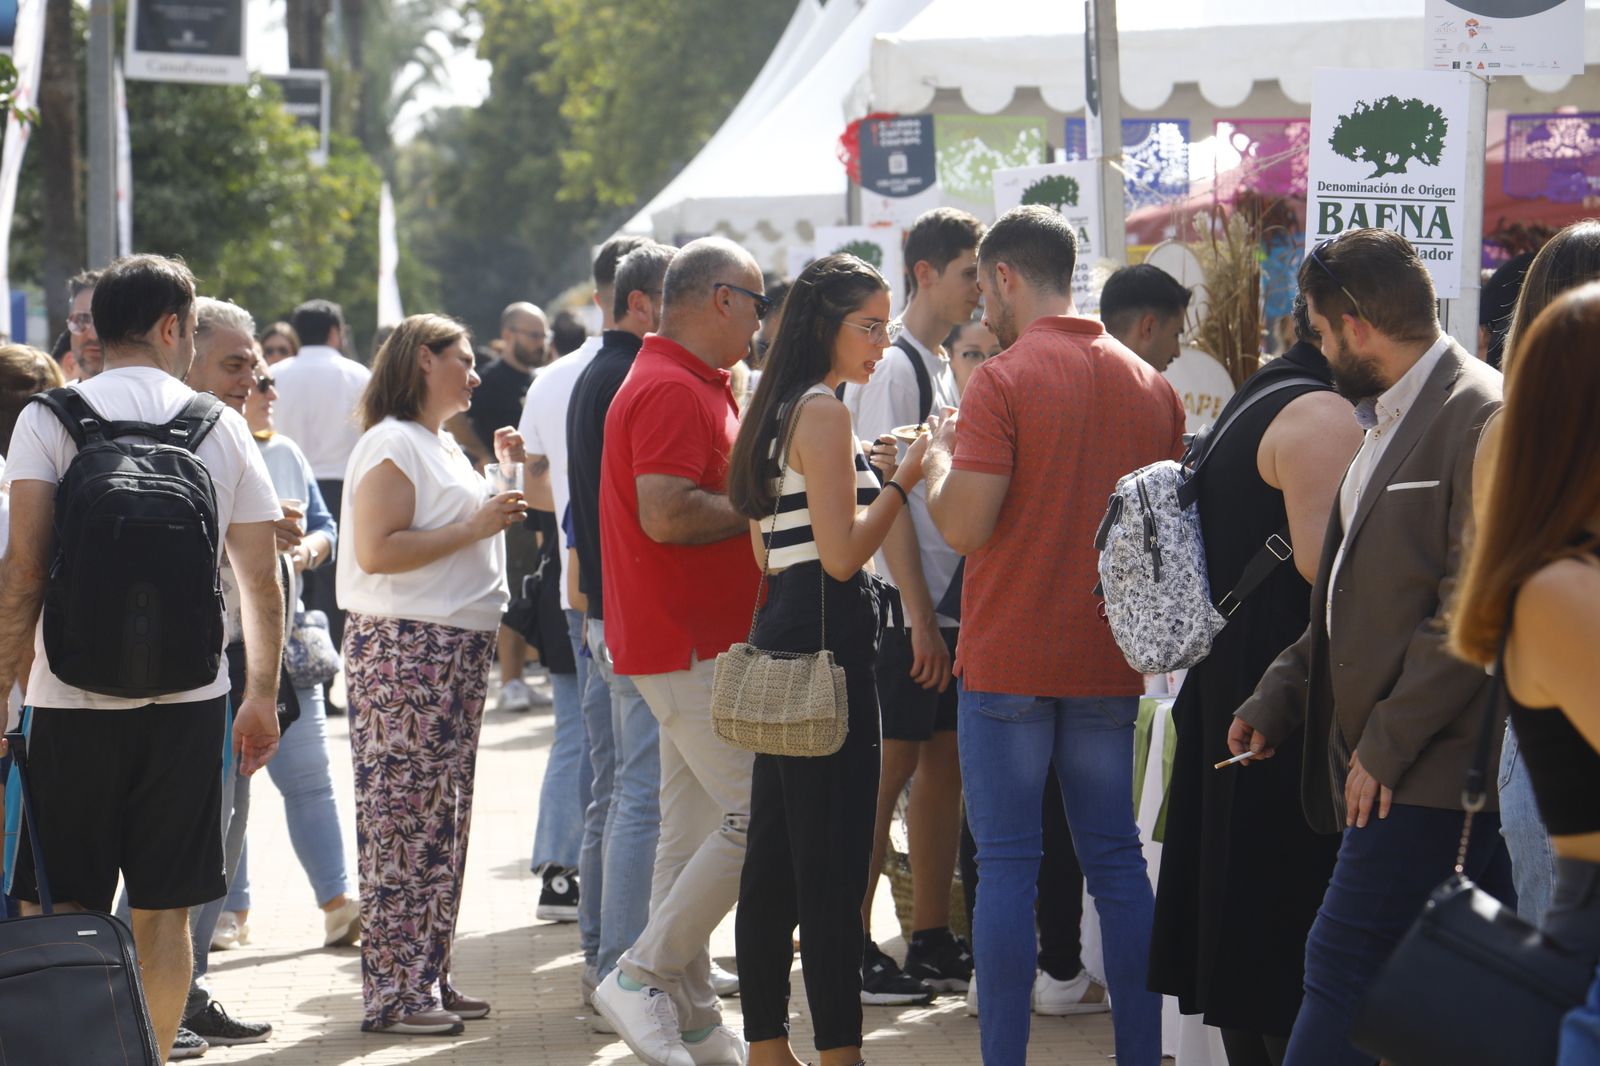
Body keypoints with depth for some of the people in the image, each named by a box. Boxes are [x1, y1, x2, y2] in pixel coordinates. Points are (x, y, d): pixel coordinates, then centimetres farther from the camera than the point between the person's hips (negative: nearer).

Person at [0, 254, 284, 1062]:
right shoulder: (221, 426, 5)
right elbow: (261, 579, 7)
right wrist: (262, 695, 16)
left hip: (73, 699, -2)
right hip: (189, 697, 2)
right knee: (164, 913, 8)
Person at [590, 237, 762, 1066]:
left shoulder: (692, 385, 19)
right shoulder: (671, 390, -16)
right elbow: (667, 514, -25)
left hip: (695, 642, 11)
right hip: (691, 646, -11)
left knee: (696, 827, 11)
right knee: (759, 818, -11)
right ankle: (642, 977, -4)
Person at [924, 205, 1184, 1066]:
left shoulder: (1003, 382, -12)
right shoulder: (1151, 387, 7)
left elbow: (963, 526, -17)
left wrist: (939, 456, 1)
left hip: (1008, 659, -5)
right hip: (1109, 662, 5)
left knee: (1007, 866, 0)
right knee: (1116, 859, 11)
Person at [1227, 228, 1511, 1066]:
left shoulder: (1482, 416, -14)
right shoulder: (1390, 418, 18)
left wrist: (1386, 744, -18)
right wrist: (1279, 694, 18)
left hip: (1428, 768, -9)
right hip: (1383, 753, 9)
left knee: (1343, 967, -9)